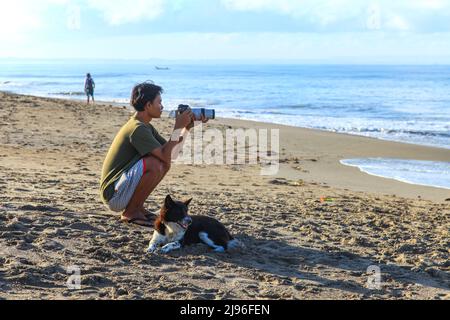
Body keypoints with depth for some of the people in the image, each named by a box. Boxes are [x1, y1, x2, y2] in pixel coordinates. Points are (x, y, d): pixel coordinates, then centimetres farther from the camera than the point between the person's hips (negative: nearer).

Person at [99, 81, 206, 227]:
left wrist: (186, 128, 5)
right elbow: (165, 156, -25)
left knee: (164, 165, 6)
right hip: (113, 194, -10)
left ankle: (137, 207, 9)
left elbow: (170, 151, 12)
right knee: (154, 164, -27)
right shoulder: (138, 129, -20)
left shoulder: (146, 127, 12)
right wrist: (178, 127, -18)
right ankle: (130, 213, -11)